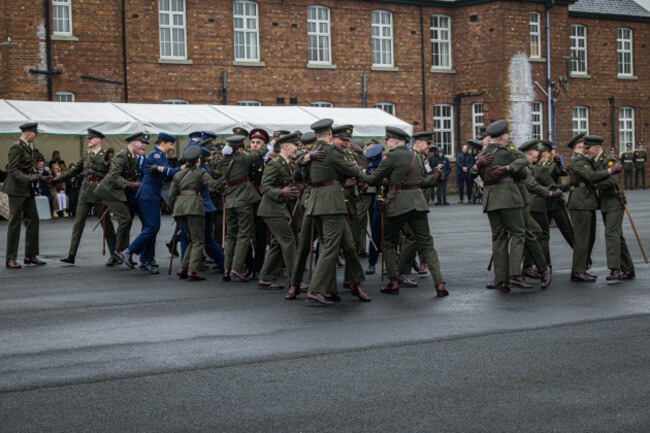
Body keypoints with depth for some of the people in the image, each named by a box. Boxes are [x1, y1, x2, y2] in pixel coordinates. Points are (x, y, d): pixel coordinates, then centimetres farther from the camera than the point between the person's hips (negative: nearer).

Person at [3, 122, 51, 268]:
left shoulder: (29, 146, 13)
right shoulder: (16, 147, -14)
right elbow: (13, 170, -18)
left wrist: (43, 178, 16)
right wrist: (29, 179, -29)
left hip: (27, 188, 9)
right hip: (16, 188, -9)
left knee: (33, 218, 7)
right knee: (15, 221, -6)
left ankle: (30, 255, 15)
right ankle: (10, 259, 0)